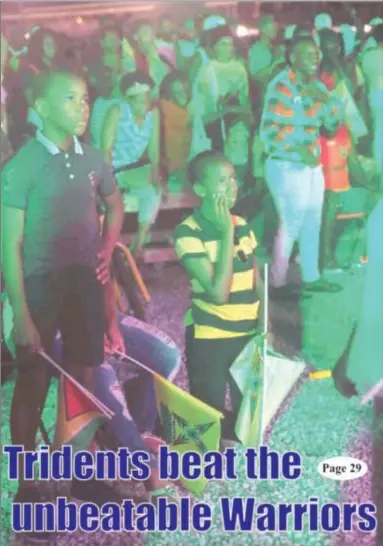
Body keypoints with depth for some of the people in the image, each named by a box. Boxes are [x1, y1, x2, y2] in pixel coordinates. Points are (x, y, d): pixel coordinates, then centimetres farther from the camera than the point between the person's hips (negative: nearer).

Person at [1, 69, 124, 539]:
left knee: (83, 378, 14)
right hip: (40, 285, -5)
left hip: (84, 282, 5)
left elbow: (114, 205, 22)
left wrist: (107, 248, 4)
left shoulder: (92, 160, 2)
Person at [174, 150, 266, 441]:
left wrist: (263, 324, -3)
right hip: (209, 339, -6)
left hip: (249, 335, 6)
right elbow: (218, 292, -24)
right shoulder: (188, 232, -17)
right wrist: (226, 233, -21)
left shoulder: (242, 225, 4)